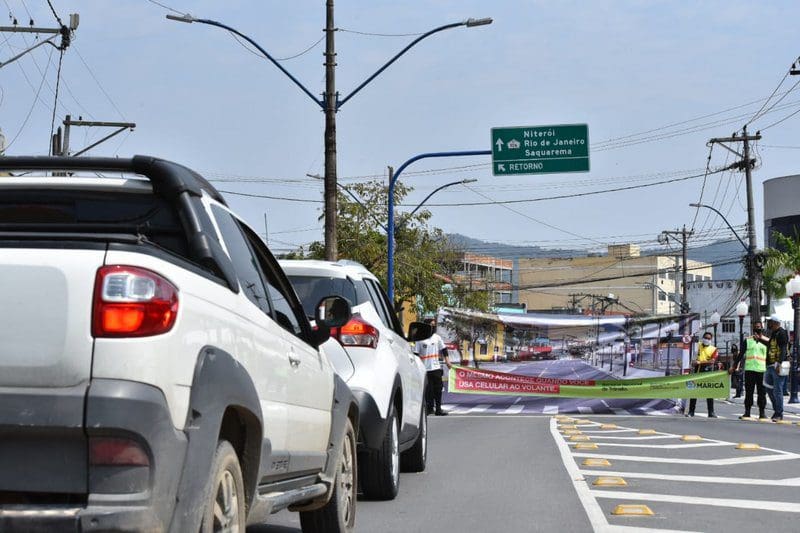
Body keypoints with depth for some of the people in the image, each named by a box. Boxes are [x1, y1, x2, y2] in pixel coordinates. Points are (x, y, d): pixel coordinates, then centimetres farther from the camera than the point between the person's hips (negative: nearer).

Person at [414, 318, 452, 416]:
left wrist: (447, 360, 2)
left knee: (438, 389, 1)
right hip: (425, 369, -3)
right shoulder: (420, 339, 0)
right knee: (428, 390, -2)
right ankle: (430, 408, 5)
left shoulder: (437, 337, 12)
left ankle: (438, 409, 4)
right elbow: (416, 354, 0)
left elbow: (443, 349, 13)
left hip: (436, 368, 3)